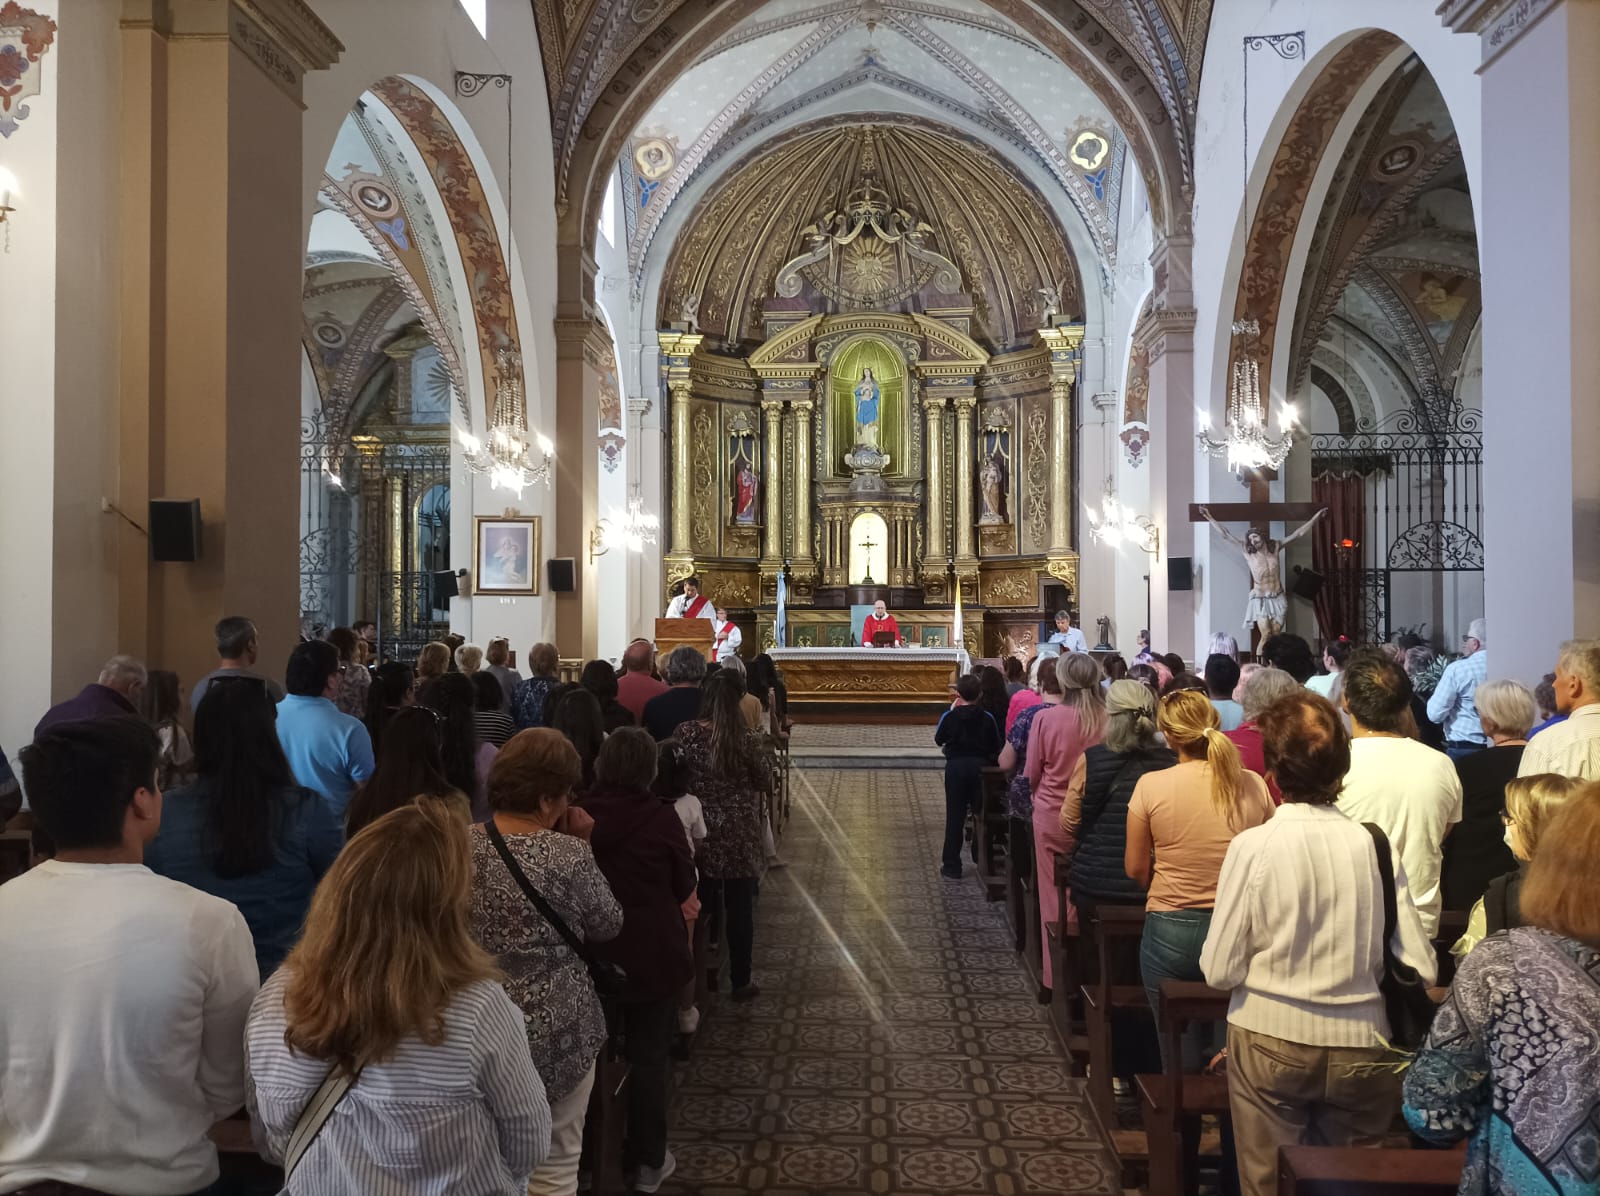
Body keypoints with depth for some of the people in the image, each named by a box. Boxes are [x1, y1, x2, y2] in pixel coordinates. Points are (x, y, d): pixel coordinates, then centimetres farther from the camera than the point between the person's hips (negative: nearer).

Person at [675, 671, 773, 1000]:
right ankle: (741, 981, 19)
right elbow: (765, 783, -4)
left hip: (698, 831, 2)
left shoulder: (686, 732, -9)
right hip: (739, 834, -2)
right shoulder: (749, 739, -14)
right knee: (739, 909, 9)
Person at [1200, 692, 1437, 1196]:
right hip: (1362, 1047, 3)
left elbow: (1219, 971, -11)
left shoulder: (1253, 846, -15)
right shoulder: (1377, 845, -9)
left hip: (1271, 1042, -2)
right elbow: (1420, 969, -5)